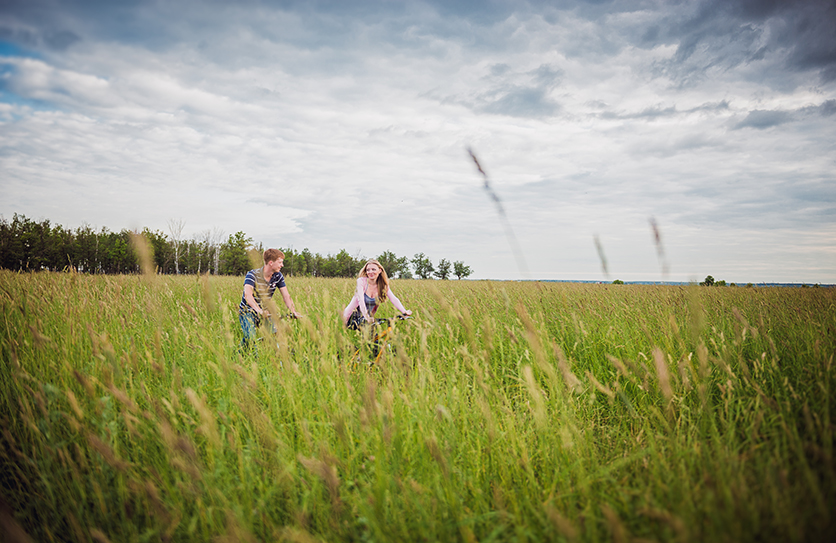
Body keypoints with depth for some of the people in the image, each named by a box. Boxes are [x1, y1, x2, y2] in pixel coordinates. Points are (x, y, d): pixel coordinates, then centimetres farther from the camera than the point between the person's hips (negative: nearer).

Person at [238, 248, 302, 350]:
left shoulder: (278, 276, -5)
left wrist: (293, 311, -28)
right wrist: (259, 310, -53)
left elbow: (286, 296, -10)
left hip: (265, 311, 5)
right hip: (247, 311, -5)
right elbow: (248, 295, -38)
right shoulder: (252, 275, -22)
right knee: (250, 338, -24)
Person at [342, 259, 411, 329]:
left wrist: (404, 312, -31)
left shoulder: (383, 285, -4)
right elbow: (361, 300, -29)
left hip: (368, 318, 3)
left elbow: (394, 299, -15)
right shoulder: (361, 281, -17)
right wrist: (366, 317, -44)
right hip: (352, 318, -3)